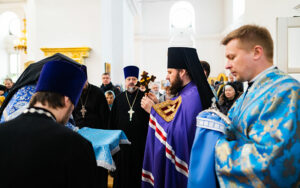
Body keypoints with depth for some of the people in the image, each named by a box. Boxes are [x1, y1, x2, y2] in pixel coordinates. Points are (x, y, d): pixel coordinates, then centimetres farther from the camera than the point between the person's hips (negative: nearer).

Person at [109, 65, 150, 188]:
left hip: (140, 140, -2)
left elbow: (151, 118, -3)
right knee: (123, 171, 12)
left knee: (138, 170, 8)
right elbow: (113, 121, 11)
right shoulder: (119, 99, 8)